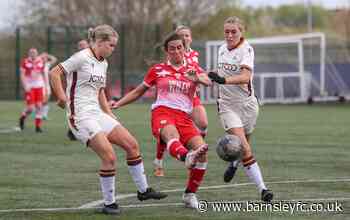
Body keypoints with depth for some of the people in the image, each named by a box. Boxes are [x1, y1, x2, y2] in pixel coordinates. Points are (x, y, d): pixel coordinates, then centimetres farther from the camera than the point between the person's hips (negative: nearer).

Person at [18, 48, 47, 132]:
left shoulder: (40, 61, 6)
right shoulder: (25, 62, -7)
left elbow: (43, 74, 16)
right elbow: (22, 75, -7)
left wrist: (45, 85, 12)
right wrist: (25, 86, -17)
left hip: (39, 86, 4)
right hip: (29, 87, -4)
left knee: (39, 106, -2)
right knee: (30, 108, -8)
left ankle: (38, 126, 5)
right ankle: (23, 117, 23)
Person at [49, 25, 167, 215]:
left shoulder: (103, 63, 15)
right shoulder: (82, 58, -12)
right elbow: (54, 73, -14)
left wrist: (111, 117, 21)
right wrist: (62, 98, -21)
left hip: (97, 113, 9)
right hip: (81, 116, -9)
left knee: (131, 144, 5)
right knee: (109, 156, -17)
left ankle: (143, 190, 18)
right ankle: (109, 203, -3)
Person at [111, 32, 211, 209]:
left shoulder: (192, 69, 19)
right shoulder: (157, 70, 18)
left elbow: (208, 81, -3)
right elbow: (138, 91, 27)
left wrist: (197, 78, -26)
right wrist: (118, 103, 18)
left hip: (184, 118, 3)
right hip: (162, 113, -2)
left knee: (202, 151, -21)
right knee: (172, 136, -39)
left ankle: (190, 194, -2)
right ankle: (187, 156, -77)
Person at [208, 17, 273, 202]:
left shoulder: (246, 50, -13)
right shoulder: (222, 49, 4)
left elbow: (245, 77, -29)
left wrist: (224, 80, -42)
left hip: (247, 103, -2)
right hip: (227, 105, 2)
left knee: (243, 147, 12)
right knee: (245, 150, -15)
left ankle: (233, 164, 48)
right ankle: (262, 189, -16)